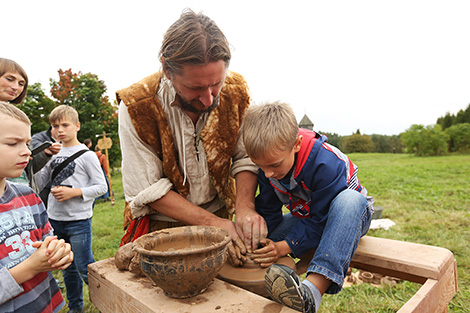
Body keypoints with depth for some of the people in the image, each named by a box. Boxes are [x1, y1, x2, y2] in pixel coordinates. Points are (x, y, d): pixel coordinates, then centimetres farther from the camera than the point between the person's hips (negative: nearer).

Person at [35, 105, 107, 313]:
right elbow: (37, 182, 11)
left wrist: (74, 192, -19)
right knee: (68, 269, 18)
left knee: (85, 269, 0)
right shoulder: (53, 154, 8)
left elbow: (101, 187, -9)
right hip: (54, 219, 6)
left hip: (78, 220, -6)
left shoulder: (86, 155, -8)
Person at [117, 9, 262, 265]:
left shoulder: (236, 92, -10)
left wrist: (245, 208, -19)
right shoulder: (136, 106, -19)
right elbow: (148, 190, -16)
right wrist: (212, 222, -21)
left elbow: (245, 157, -3)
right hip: (160, 225, -3)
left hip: (218, 217, 4)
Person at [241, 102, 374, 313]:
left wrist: (284, 247, -36)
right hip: (306, 218, 5)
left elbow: (321, 220, -29)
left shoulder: (325, 163, -34)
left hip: (349, 216, -5)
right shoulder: (268, 162, -16)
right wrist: (257, 240, -28)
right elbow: (268, 213, -10)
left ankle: (313, 290, -54)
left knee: (350, 199, -42)